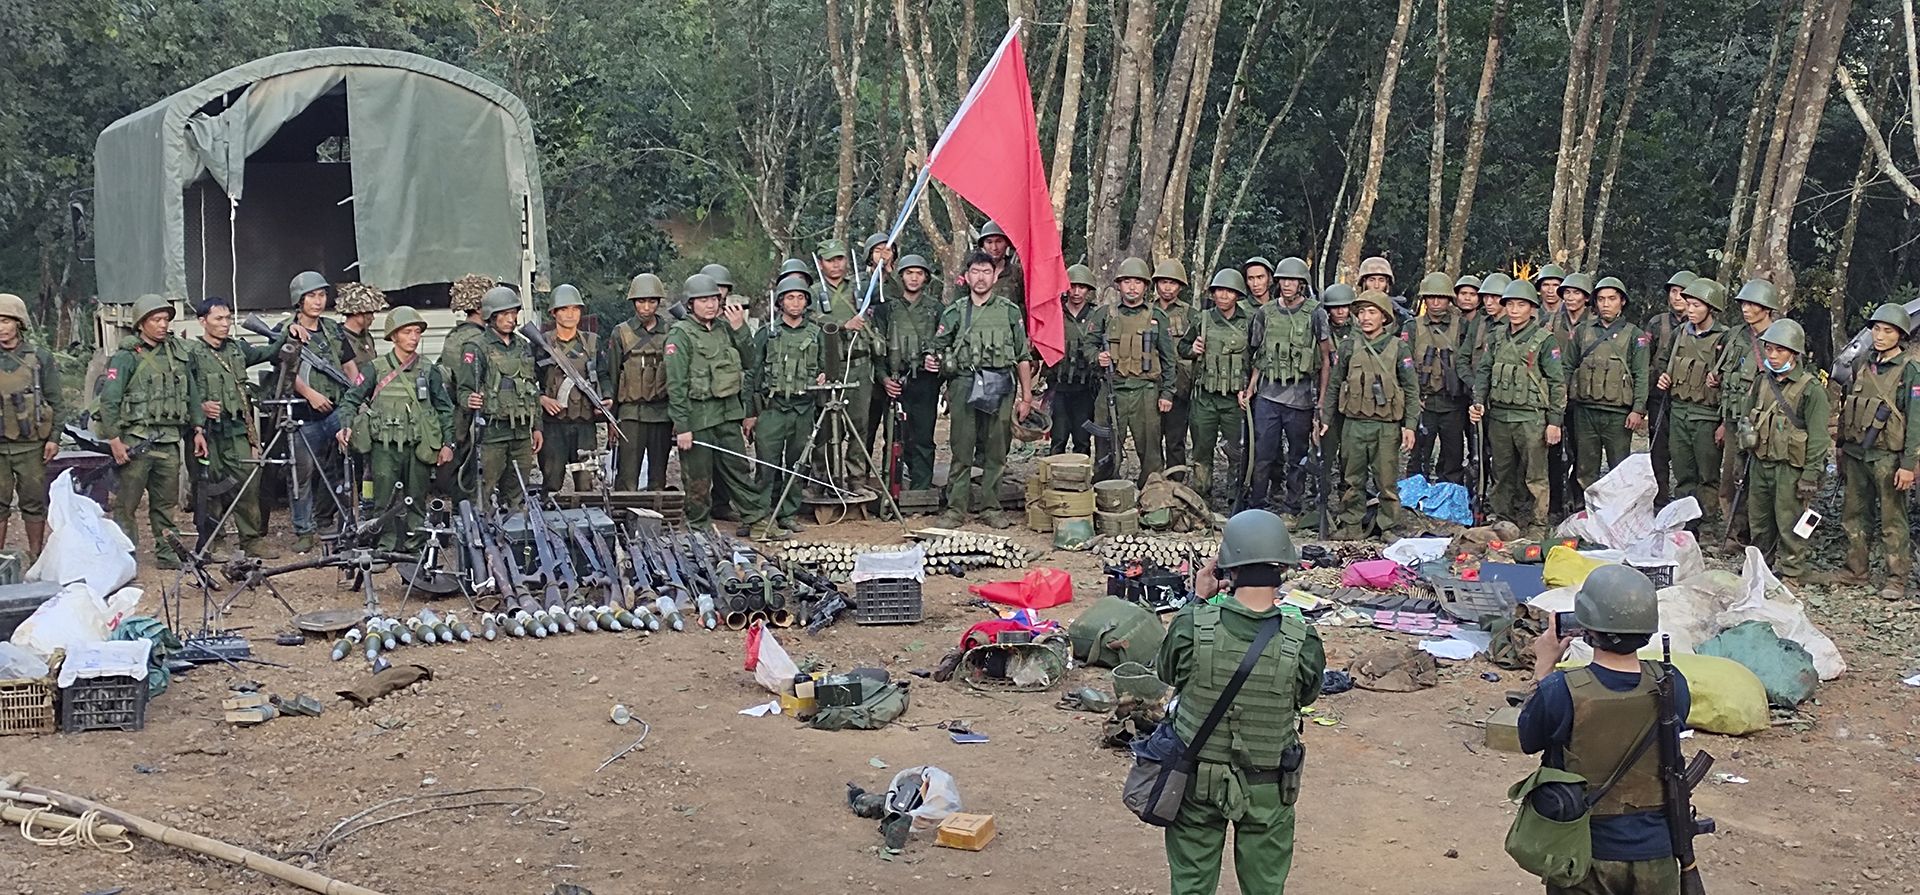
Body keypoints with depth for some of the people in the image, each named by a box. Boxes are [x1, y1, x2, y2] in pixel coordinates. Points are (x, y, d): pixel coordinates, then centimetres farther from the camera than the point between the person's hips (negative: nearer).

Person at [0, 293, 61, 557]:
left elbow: (54, 401, 3)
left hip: (31, 445, -1)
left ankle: (36, 557, 13)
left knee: (34, 503, 5)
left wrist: (54, 438, -4)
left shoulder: (41, 358, 3)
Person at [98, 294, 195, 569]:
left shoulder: (179, 353, 13)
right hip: (136, 440, -5)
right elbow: (108, 400, -9)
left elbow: (193, 394, 19)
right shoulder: (127, 357, -4)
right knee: (127, 503, -2)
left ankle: (168, 553, 18)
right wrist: (115, 441, -14)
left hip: (169, 441, 5)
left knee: (166, 502, 11)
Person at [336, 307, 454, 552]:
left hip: (418, 447, 2)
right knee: (384, 500, -5)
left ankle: (413, 549, 15)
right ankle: (385, 548, 2)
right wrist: (346, 426, -12)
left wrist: (447, 443, 3)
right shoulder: (376, 369, 3)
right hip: (384, 446, -1)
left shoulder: (429, 372, 8)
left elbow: (445, 409, 10)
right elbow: (351, 399, 5)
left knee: (416, 501, 5)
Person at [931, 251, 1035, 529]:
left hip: (1000, 387, 0)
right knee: (961, 451, -1)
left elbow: (1023, 357, 9)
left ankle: (991, 508, 12)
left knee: (996, 451, 4)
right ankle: (956, 509, 4)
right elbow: (939, 349, 14)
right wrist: (932, 361, -9)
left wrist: (1026, 396, 5)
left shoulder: (1010, 312, 9)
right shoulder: (954, 312, 10)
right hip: (963, 385, 0)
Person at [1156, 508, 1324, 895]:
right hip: (1267, 790, 0)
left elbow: (1166, 673, -1)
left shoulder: (1192, 627, -22)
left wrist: (1197, 601, 0)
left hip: (1197, 781, 0)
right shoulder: (1301, 643, -22)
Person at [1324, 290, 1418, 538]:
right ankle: (1351, 524, 17)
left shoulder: (1398, 348, 1)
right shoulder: (1348, 347, 6)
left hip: (1386, 426, -2)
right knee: (1353, 480, 8)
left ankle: (1387, 526, 12)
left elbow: (1411, 389, 2)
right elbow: (1334, 385, 13)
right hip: (1354, 424, 2)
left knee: (1387, 481, 1)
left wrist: (1410, 425, -5)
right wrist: (1325, 418, 9)